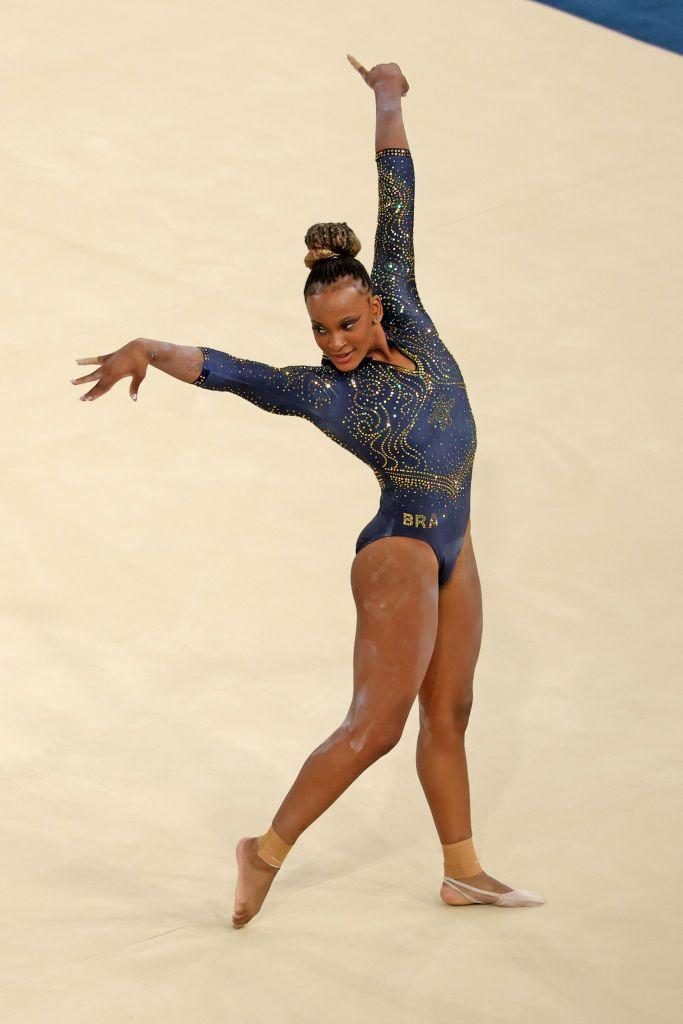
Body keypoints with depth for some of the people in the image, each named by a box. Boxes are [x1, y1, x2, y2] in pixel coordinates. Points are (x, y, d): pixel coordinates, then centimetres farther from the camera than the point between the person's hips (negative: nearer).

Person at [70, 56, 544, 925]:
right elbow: (228, 371, -24)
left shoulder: (407, 323, -4)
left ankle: (463, 872, 20)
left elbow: (397, 212, 0)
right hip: (400, 555, -6)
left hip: (453, 548, 6)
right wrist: (150, 350, -39)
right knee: (375, 725, -7)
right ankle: (269, 849, 3)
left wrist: (388, 105, 9)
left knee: (448, 714, 12)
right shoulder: (319, 390, -14)